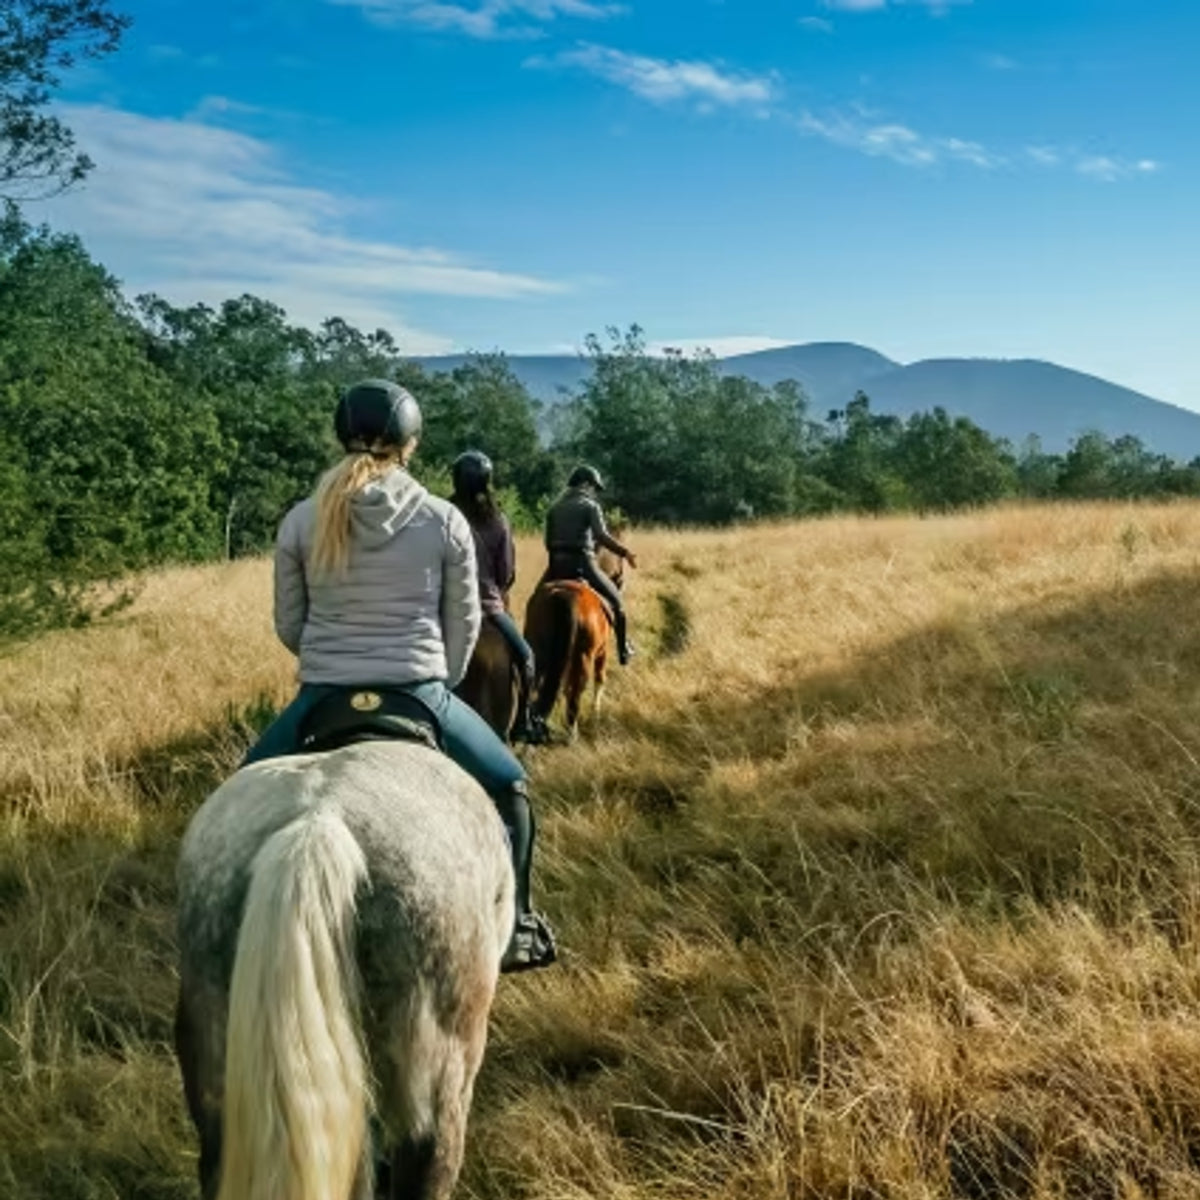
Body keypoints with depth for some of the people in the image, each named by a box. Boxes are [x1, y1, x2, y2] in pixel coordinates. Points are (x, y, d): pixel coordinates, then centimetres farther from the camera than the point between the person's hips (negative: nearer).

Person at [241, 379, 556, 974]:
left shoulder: (301, 521, -2)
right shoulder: (445, 521, -4)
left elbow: (289, 626, 6)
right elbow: (464, 624, 3)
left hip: (322, 703, 1)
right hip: (419, 698, -1)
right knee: (508, 788, 24)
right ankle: (515, 928, 23)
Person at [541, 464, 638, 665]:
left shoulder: (555, 507, 14)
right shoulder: (591, 506, -3)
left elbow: (549, 542, 14)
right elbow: (602, 536, -19)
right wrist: (624, 553, -16)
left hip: (557, 565, 5)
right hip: (582, 563, -5)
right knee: (615, 599, 10)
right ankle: (623, 649, 9)